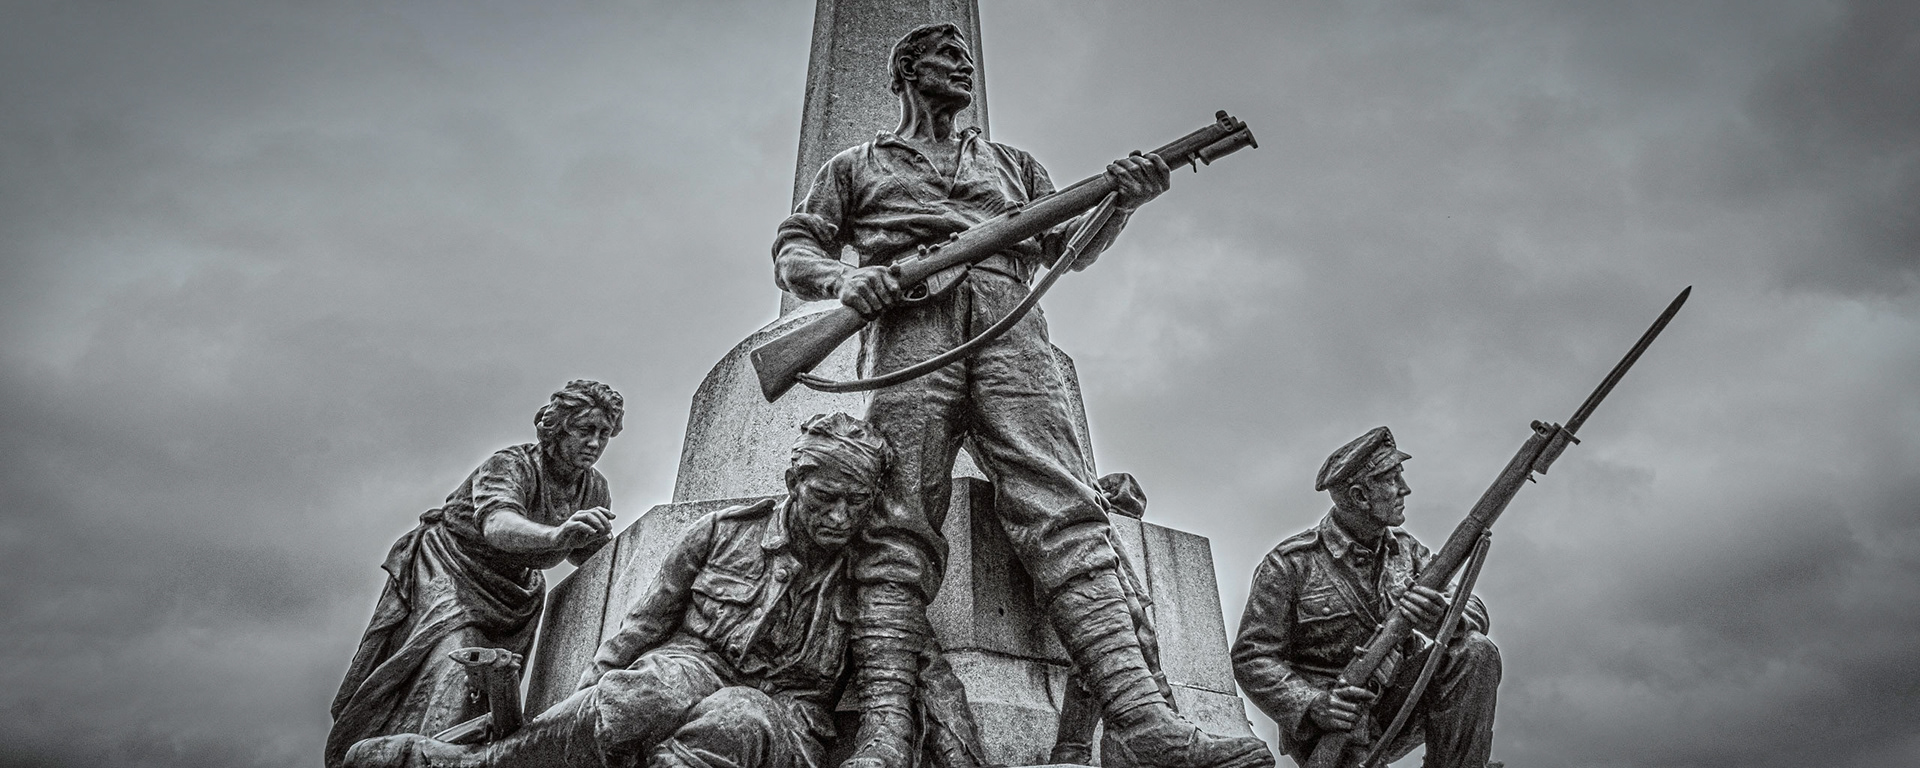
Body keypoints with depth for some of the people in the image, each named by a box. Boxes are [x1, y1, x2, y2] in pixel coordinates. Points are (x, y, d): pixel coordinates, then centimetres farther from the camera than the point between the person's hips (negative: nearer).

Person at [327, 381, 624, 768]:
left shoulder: (594, 488, -2)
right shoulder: (509, 464, -22)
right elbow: (497, 524, -43)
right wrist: (555, 535, -64)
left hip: (507, 591, 6)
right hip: (448, 570, -6)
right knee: (451, 668, -26)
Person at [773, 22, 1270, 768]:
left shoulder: (1011, 162, 36)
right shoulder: (857, 165, 29)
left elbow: (1068, 248, 26)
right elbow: (793, 251, 19)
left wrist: (1123, 203, 5)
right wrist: (843, 277, -5)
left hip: (1010, 329, 2)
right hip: (910, 328, -1)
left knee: (1064, 511, -17)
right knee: (897, 525, -18)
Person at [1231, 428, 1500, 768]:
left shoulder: (1404, 548, 7)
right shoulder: (1290, 564, -11)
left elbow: (1476, 613, 0)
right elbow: (1251, 659, -11)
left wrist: (1444, 617, -26)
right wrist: (1313, 705, -28)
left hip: (1396, 706, 6)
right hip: (1329, 725, -5)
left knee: (1476, 653, -16)